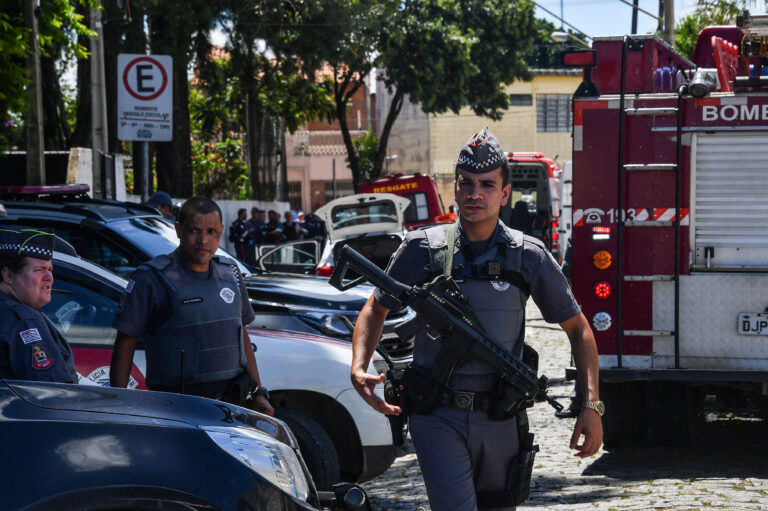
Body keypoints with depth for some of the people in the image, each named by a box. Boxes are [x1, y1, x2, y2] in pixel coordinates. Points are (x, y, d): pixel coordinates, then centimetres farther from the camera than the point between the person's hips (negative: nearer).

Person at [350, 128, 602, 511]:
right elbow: (376, 309, 13)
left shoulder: (529, 256, 0)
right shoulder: (422, 250, 0)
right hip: (439, 418, -2)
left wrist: (592, 407, -3)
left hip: (501, 421, 2)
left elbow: (578, 328, 7)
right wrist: (359, 368, -5)